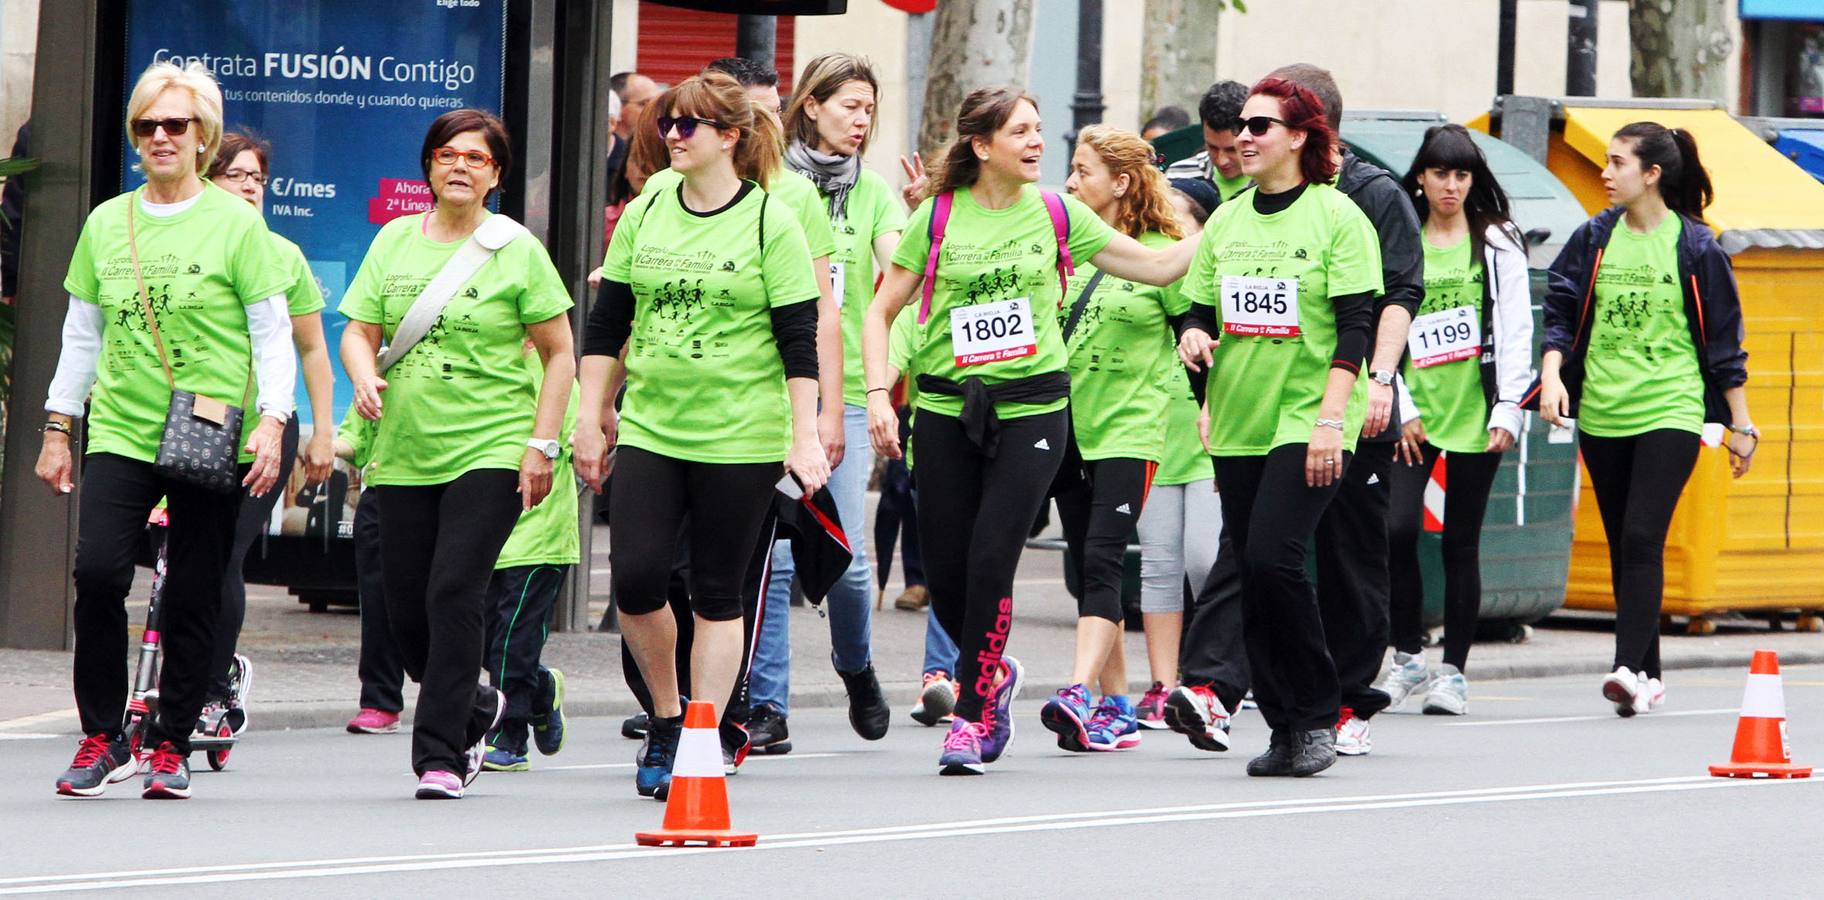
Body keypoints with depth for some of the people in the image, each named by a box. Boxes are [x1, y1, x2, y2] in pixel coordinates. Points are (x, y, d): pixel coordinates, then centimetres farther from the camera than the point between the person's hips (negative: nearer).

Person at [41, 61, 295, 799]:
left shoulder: (236, 223, 1)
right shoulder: (106, 224, 11)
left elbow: (272, 335, 1)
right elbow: (82, 336, 18)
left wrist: (272, 422, -10)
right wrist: (57, 428, 15)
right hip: (120, 431, 2)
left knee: (193, 598, -1)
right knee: (98, 571, -15)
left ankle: (171, 745, 11)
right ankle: (102, 738, -4)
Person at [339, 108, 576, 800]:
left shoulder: (517, 250, 0)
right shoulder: (395, 242, 10)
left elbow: (559, 354, 3)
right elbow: (358, 331, 10)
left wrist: (541, 444, -4)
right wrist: (364, 378, -13)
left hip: (490, 450, -4)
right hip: (405, 452, 4)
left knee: (454, 593, -16)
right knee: (406, 608, 5)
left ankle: (440, 756, -12)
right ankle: (475, 709, 33)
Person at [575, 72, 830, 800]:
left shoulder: (771, 223, -4)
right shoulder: (645, 214, 8)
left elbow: (800, 338, -5)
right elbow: (607, 323, 14)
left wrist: (804, 435, -9)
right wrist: (591, 419, 10)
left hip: (740, 437, -4)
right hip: (649, 430, 4)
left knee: (716, 595, 1)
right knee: (636, 578, -7)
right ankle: (665, 720, 14)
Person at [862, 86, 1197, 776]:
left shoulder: (1057, 214, 5)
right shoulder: (939, 217, 2)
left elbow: (1157, 266, 12)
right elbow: (882, 310, 7)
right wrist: (878, 395, -4)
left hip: (1032, 408, -1)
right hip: (947, 409, 1)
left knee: (990, 560, -14)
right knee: (945, 570, 1)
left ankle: (973, 715, -3)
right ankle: (993, 673, 30)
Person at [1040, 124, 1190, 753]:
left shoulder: (1161, 253, -3)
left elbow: (1196, 324, 7)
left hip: (1129, 427, -6)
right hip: (1065, 424, 6)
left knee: (1102, 560, -17)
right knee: (1088, 565, 8)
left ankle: (1080, 694, -27)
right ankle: (1116, 707, 15)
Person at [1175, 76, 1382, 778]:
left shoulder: (1336, 216, -4)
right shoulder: (1226, 221, 12)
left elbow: (1355, 325, -9)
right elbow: (1199, 310, 18)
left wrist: (1330, 415, -17)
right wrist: (1194, 336, -5)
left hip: (1307, 422, -6)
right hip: (1240, 423, 6)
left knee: (1272, 557, -19)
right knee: (1253, 573, 3)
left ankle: (1317, 715, -8)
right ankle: (1284, 727, 10)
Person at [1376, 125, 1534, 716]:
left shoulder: (1497, 244, 6)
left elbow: (1515, 330, 3)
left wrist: (1508, 411, -5)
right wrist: (1401, 410, -3)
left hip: (1475, 414, -1)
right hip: (1413, 411, 1)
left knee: (1461, 543, 1)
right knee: (1398, 529, -14)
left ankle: (1453, 671, 9)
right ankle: (1408, 657, 1)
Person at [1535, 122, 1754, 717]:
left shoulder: (1694, 247, -2)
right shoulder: (1594, 239, 7)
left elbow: (1724, 341, 3)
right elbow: (1561, 311, 7)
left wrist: (1741, 425, 4)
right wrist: (1553, 371, -13)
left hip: (1670, 411, -4)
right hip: (1602, 415, 4)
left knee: (1643, 537, -17)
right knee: (1623, 548, 8)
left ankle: (1629, 669, -23)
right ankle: (1648, 676, 16)